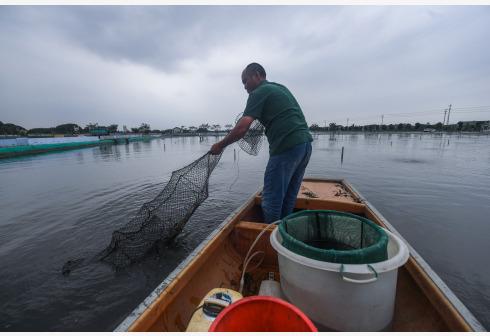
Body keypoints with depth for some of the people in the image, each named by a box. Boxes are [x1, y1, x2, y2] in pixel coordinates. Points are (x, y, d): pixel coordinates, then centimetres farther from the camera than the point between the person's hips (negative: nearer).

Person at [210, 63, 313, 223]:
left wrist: (220, 145, -2)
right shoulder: (281, 88, 24)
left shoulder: (259, 93, -3)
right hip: (305, 144, 9)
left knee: (272, 199, -1)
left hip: (287, 148, -9)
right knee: (288, 198, 15)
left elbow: (242, 128, -12)